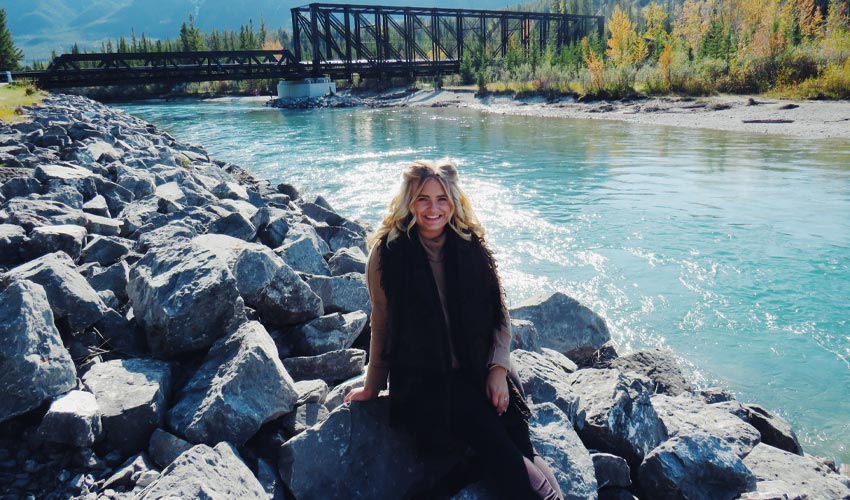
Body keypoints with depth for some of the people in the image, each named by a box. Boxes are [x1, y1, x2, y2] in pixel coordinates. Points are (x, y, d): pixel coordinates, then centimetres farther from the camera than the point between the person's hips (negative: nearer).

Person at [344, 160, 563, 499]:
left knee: (519, 450, -19)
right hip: (422, 382, -3)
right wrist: (373, 388, 13)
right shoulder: (388, 252, -3)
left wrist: (498, 368, -3)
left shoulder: (472, 248, 5)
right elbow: (382, 327, 5)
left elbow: (500, 315, 10)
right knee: (492, 441, -23)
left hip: (478, 374, 3)